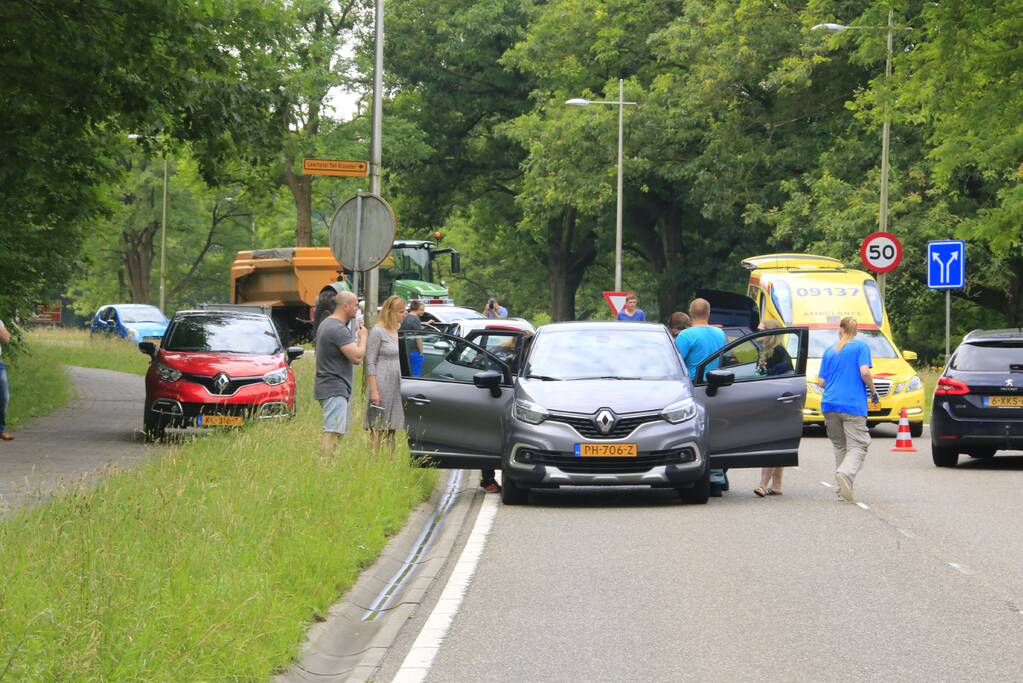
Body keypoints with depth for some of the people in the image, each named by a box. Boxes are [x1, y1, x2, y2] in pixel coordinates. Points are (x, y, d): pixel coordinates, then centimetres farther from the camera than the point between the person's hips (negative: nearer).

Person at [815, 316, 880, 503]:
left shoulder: (829, 351, 14)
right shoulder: (860, 346, 2)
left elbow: (821, 382, 13)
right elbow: (864, 372, -11)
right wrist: (873, 391, 4)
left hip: (830, 404, 4)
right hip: (853, 404, -4)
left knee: (839, 446, 14)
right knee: (857, 446, -6)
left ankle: (844, 488, 10)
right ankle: (845, 473, -33)